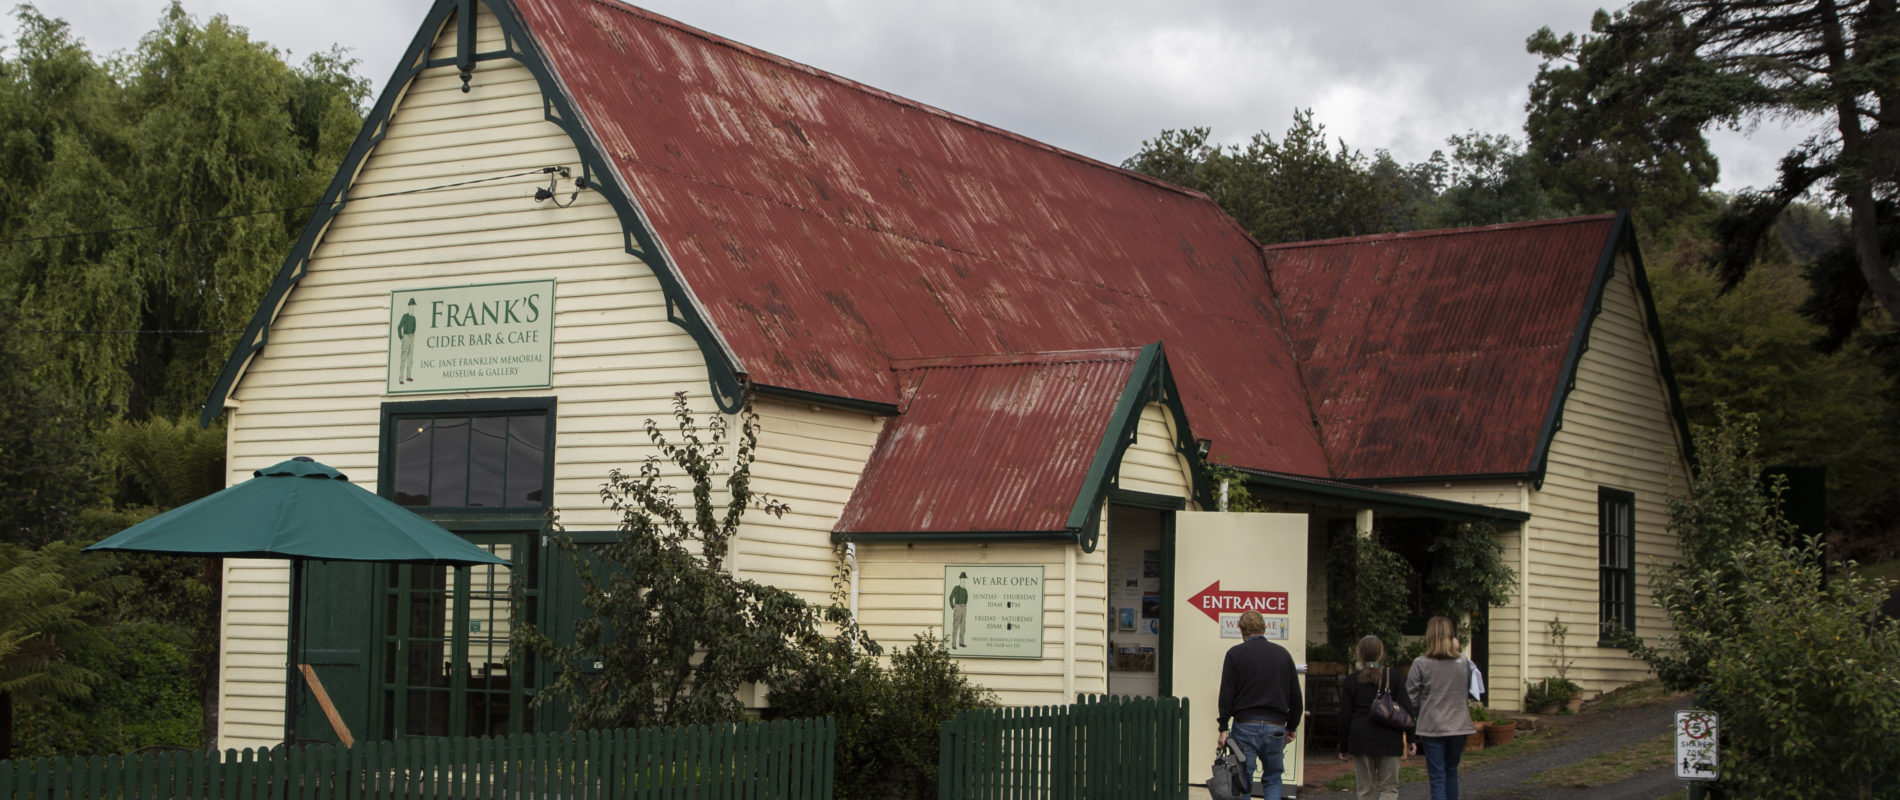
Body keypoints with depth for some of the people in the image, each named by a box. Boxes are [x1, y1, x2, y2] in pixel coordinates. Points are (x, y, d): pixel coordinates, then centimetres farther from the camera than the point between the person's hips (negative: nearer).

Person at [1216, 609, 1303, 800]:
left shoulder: (1235, 653, -1)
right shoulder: (1283, 654, 9)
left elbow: (1226, 694, -5)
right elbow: (1296, 696, 11)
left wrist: (1223, 727, -2)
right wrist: (1291, 727, 19)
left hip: (1245, 725, -2)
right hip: (1276, 726, 2)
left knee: (1242, 782, 4)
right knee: (1273, 779, 14)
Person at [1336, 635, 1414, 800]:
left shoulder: (1351, 681, 2)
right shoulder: (1394, 678, 0)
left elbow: (1344, 717, 2)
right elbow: (1408, 711, -5)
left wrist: (1343, 747, 9)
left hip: (1360, 740, 1)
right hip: (1389, 741, -1)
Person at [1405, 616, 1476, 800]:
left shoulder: (1421, 664, -9)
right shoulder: (1463, 663, 1)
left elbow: (1410, 697, -4)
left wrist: (1410, 726, 7)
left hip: (1432, 729, -3)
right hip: (1458, 727, 3)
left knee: (1437, 777, 0)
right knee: (1451, 772, 20)